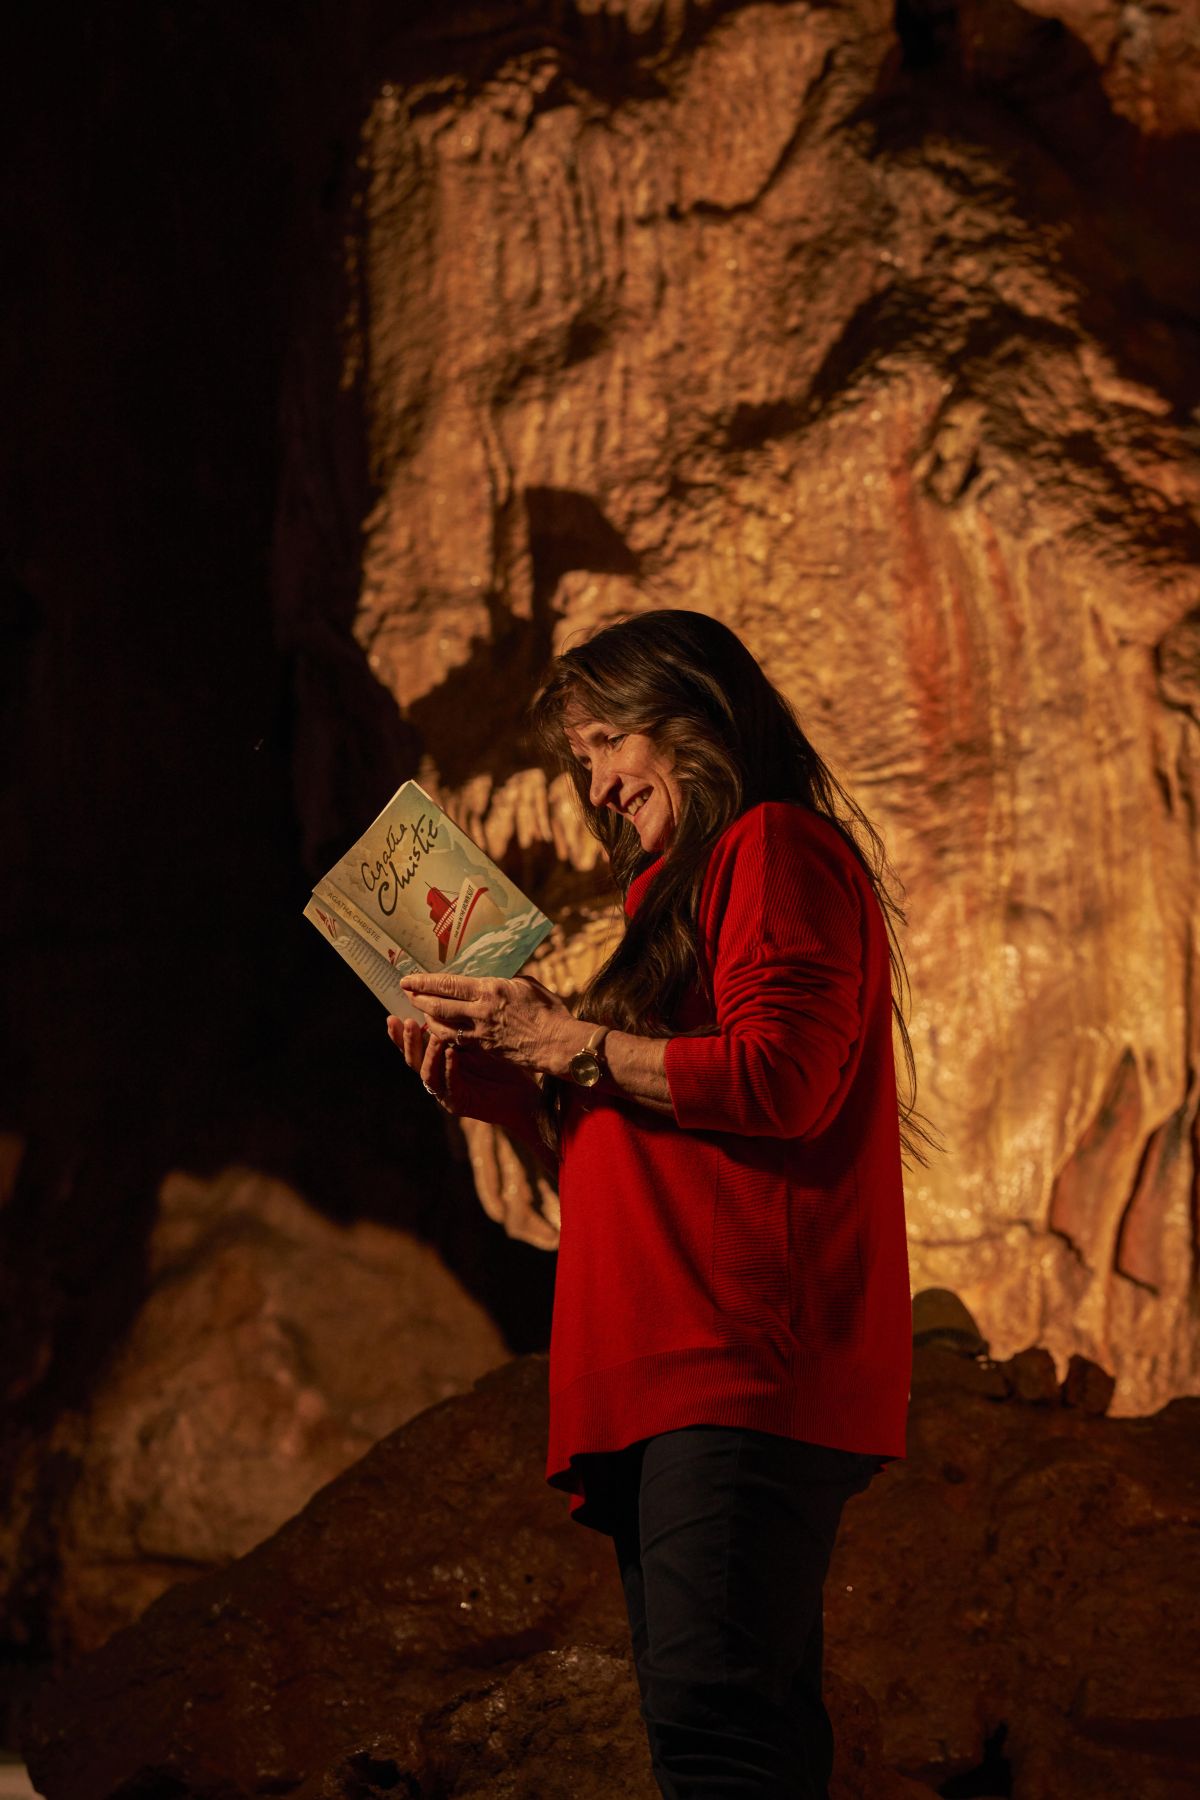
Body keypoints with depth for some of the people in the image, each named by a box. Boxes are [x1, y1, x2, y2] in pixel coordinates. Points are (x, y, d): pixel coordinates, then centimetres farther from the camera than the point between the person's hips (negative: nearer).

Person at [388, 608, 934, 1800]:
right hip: (675, 1381, 10)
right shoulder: (684, 899, 31)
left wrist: (566, 1041, -3)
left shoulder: (775, 849, 3)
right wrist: (496, 1087, 16)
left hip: (745, 1361, -10)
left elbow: (781, 1078, -12)